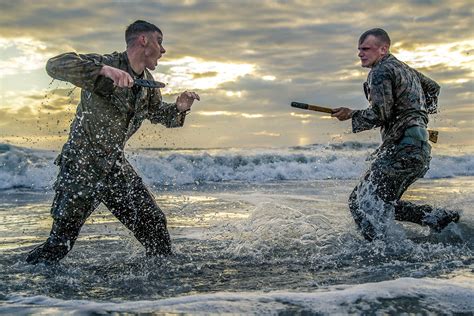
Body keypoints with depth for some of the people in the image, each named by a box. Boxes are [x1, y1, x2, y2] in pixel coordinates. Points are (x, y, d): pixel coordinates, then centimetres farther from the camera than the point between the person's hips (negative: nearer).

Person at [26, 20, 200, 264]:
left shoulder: (148, 82, 5)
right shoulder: (106, 63, -18)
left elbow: (157, 113, 22)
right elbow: (55, 65, -32)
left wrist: (179, 108, 0)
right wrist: (104, 70, -44)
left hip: (115, 165, 7)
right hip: (81, 166, -7)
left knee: (154, 223, 5)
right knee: (61, 241, -4)